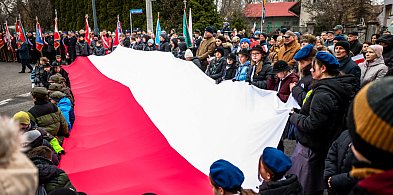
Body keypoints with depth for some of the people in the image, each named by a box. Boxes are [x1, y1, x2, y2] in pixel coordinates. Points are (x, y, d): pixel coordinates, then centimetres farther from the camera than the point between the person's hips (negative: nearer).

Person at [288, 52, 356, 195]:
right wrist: (300, 113, 8)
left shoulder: (323, 94, -24)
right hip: (325, 145, 10)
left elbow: (312, 125, -25)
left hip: (310, 148, -10)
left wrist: (294, 116, -11)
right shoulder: (337, 89, 7)